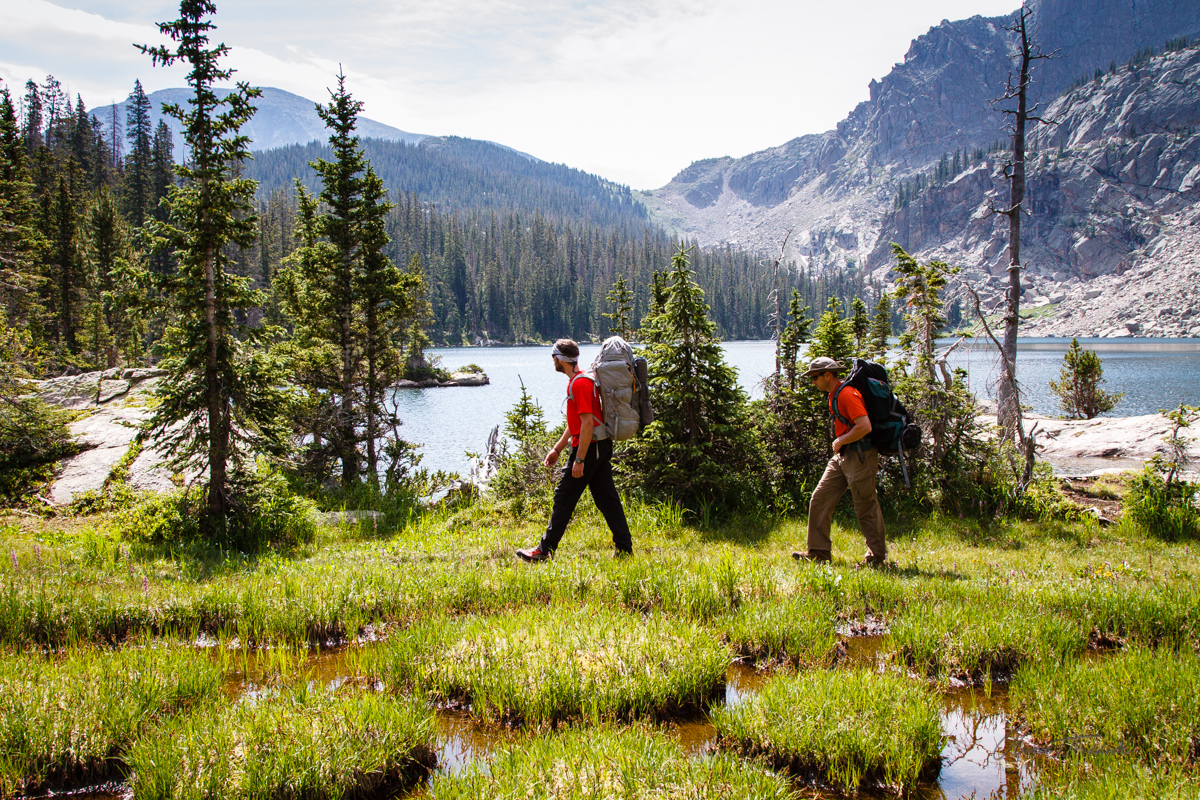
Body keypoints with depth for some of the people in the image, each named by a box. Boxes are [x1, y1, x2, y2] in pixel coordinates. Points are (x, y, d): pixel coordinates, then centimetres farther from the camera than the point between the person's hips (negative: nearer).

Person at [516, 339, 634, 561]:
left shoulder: (580, 383, -17)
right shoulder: (578, 380, 16)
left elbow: (587, 423, -23)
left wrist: (579, 459, -23)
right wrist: (557, 449, 23)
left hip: (589, 447, -10)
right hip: (600, 446, 10)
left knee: (564, 497, -3)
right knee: (606, 498, 10)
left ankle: (545, 550, 4)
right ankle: (624, 548, 11)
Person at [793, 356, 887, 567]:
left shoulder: (847, 394, -18)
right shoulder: (834, 395, 14)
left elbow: (865, 426, -26)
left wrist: (840, 441, -15)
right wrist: (839, 443, 13)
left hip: (859, 457, -10)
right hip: (842, 457, 10)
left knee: (866, 508, -1)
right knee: (820, 499, 6)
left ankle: (877, 557, 11)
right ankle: (819, 552, 11)